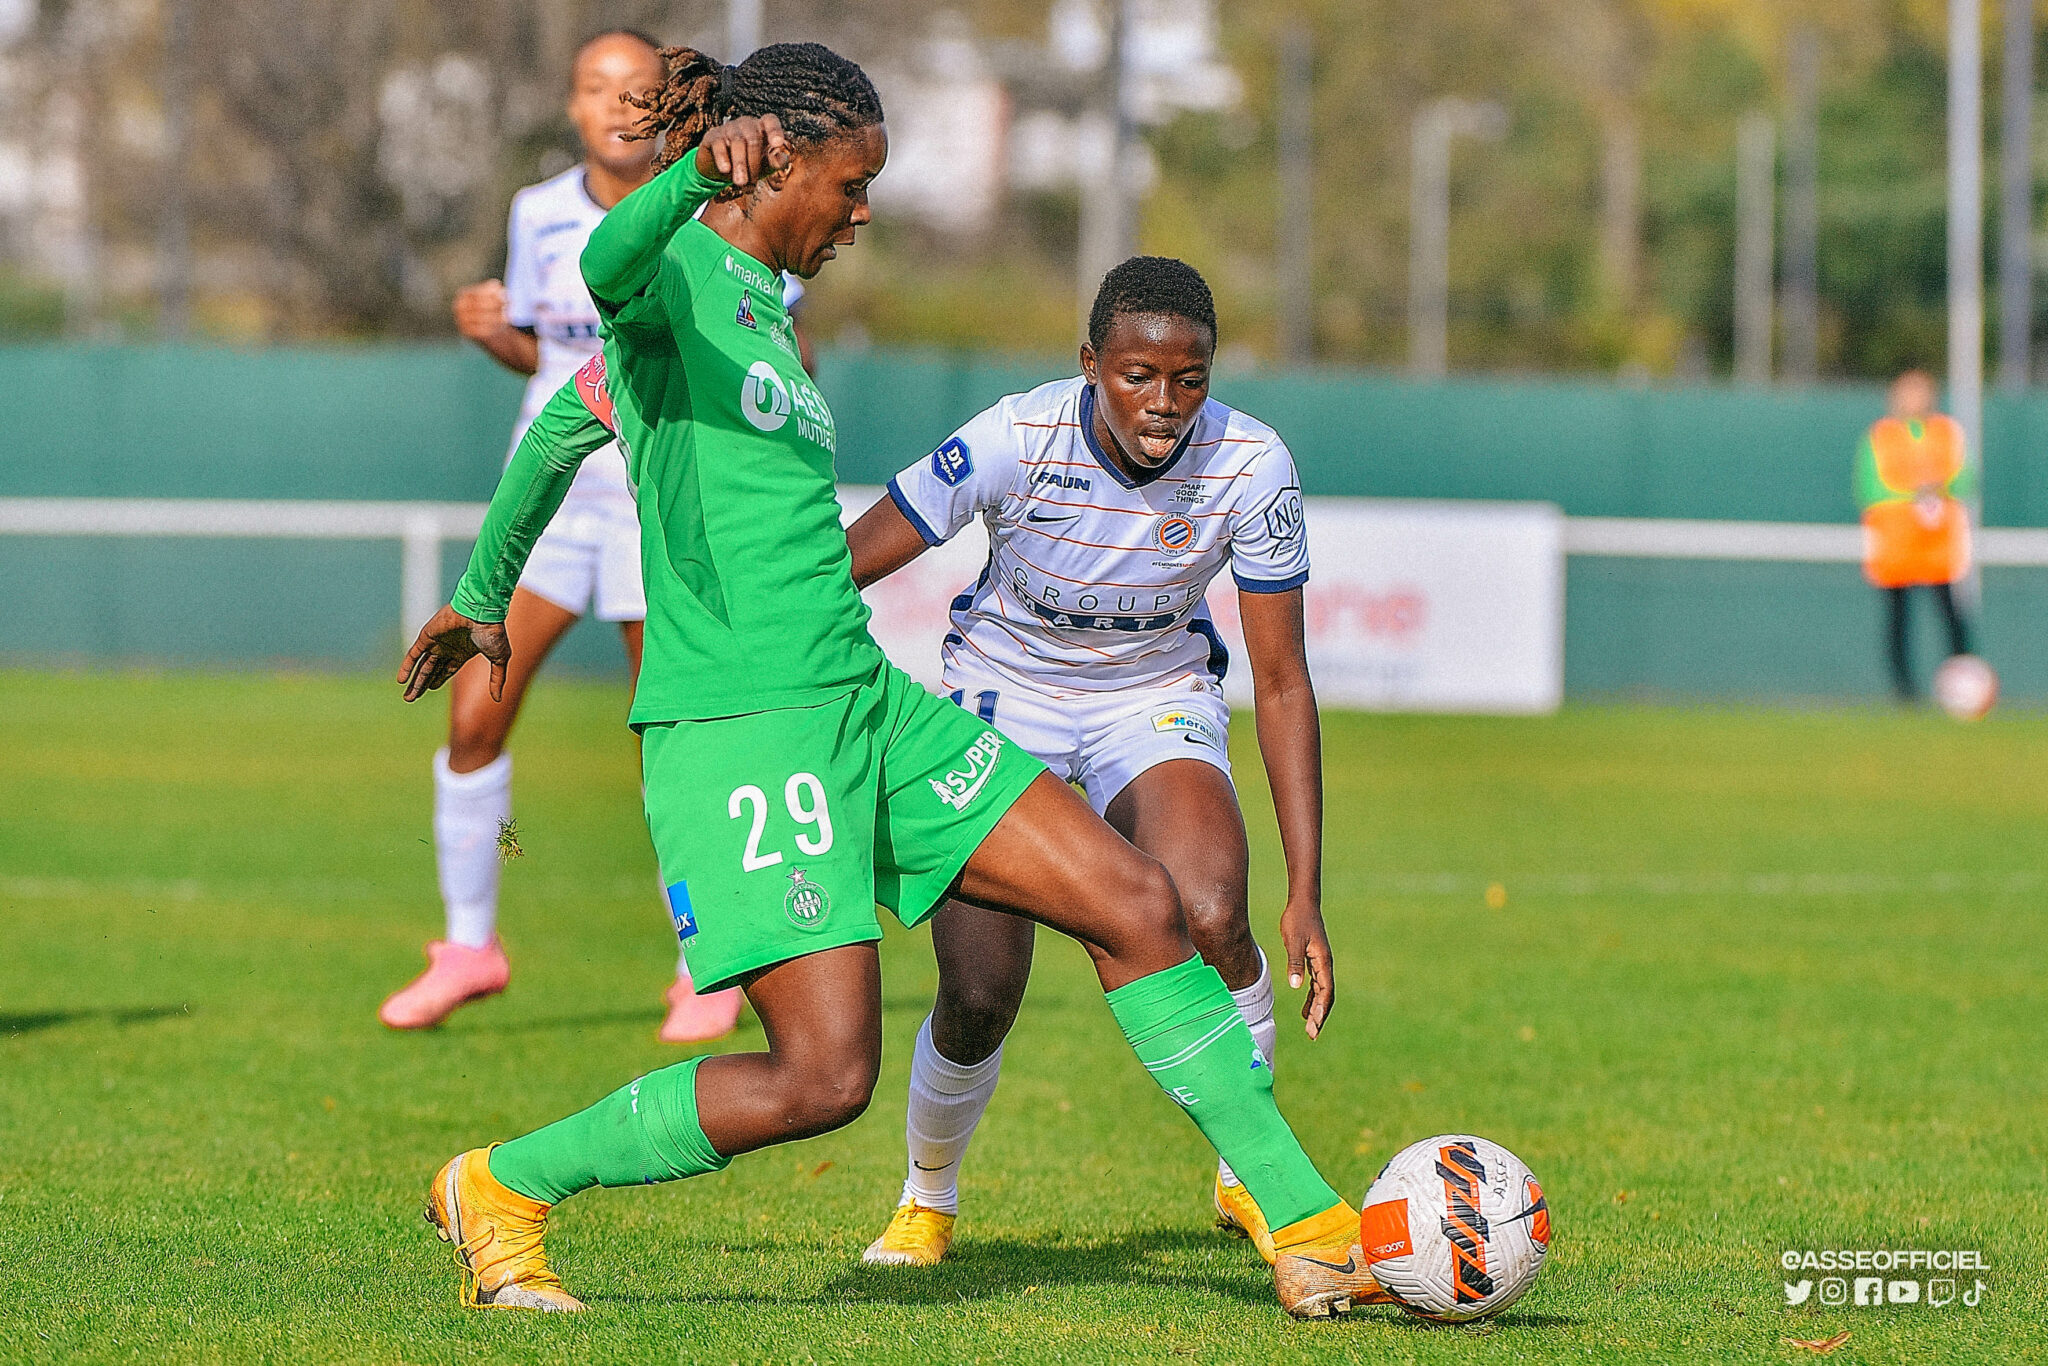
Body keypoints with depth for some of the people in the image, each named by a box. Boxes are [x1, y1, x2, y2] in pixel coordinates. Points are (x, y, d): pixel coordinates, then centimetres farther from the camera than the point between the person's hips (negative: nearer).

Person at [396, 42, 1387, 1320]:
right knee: (823, 1079, -14)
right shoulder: (675, 272, -9)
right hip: (738, 724, -9)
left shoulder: (763, 302, 17)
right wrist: (697, 174, -57)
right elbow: (606, 264, -36)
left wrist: (484, 594, 42)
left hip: (865, 703, 9)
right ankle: (502, 1189, 5)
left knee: (1139, 902, 2)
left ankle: (1306, 1226, 10)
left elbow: (565, 427, 30)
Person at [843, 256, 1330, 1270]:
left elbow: (1281, 683, -15)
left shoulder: (1251, 467, -22)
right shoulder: (1013, 442, -27)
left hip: (1157, 695, 1)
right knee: (979, 995, -13)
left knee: (1211, 922, -28)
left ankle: (1249, 1175, -2)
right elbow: (830, 574, -19)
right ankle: (928, 1201, 20)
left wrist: (1305, 896, -18)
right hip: (1004, 691, -1)